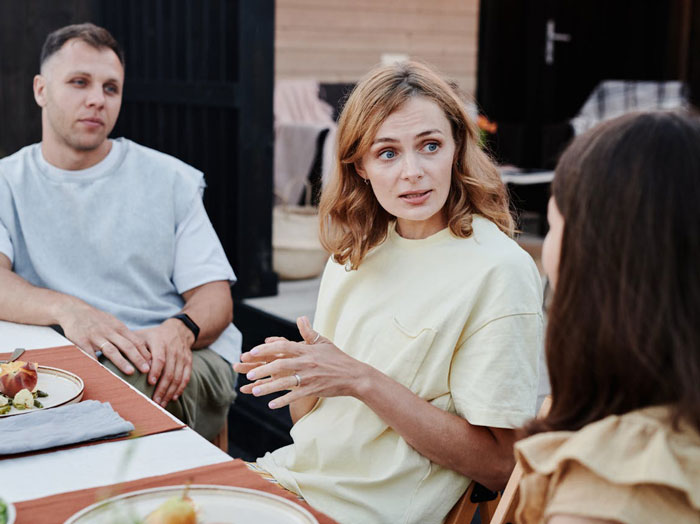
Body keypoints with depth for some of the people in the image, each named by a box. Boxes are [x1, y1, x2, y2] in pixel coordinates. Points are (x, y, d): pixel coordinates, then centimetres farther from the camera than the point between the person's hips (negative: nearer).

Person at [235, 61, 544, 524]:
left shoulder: (499, 271, -14)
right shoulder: (357, 250, 6)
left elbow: (497, 463, -15)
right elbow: (307, 418, 13)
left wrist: (362, 381, -21)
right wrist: (295, 371, -10)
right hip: (290, 475, 6)